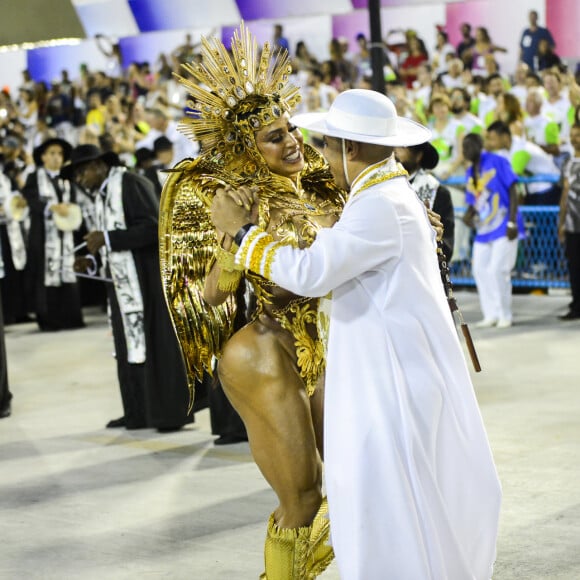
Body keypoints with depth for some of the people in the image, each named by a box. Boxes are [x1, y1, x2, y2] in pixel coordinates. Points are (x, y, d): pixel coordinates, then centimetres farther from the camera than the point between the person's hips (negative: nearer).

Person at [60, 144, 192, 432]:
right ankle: (138, 413, 10)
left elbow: (154, 227, -19)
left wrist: (108, 238, -21)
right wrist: (92, 261, 4)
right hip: (122, 282, 8)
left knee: (157, 344, -4)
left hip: (149, 279, -8)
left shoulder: (131, 184, -11)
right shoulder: (100, 195, 15)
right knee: (129, 346, 7)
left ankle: (171, 413, 1)